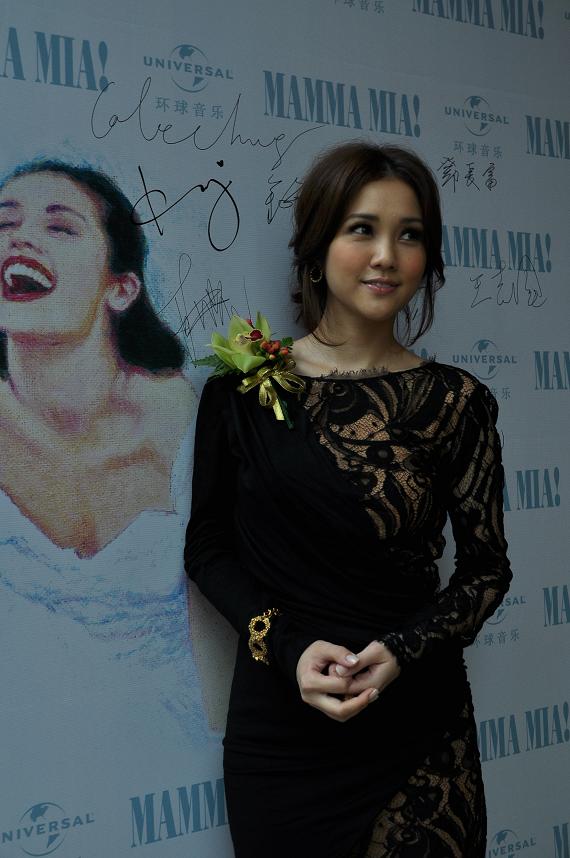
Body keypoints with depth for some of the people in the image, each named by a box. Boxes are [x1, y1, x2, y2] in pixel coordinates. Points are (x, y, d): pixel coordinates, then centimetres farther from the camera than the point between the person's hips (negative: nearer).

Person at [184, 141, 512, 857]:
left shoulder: (458, 402, -3)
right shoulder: (242, 388, -3)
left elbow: (487, 568, 2)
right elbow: (207, 548, 1)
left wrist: (403, 650, -14)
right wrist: (287, 646, -13)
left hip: (417, 724, 1)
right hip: (278, 720, 0)